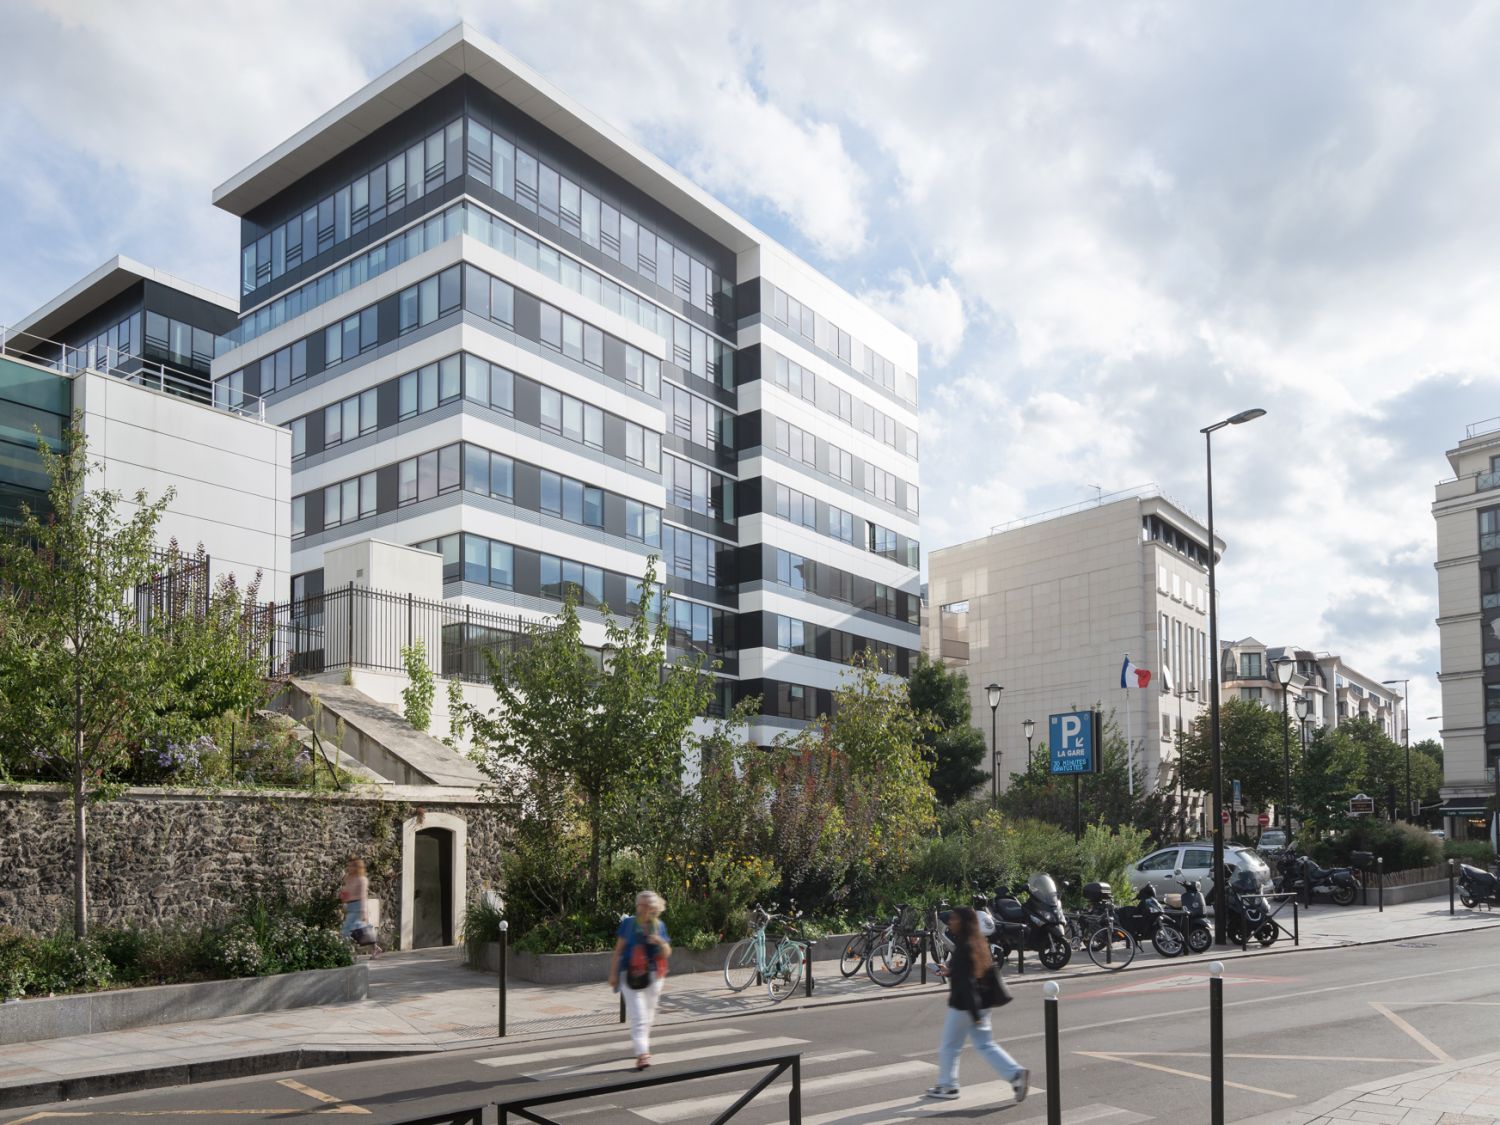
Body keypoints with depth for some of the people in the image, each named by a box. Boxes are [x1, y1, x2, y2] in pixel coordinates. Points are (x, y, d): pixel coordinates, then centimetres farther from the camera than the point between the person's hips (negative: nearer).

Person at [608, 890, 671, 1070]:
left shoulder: (659, 926, 4)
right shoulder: (628, 923, -3)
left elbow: (667, 954, 7)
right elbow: (618, 950, 0)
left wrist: (661, 942, -13)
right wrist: (613, 974, -4)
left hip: (653, 976, 3)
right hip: (631, 976, -3)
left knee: (648, 1013, 15)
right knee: (637, 1015, -12)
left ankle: (641, 1044, 36)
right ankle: (642, 1053, -15)